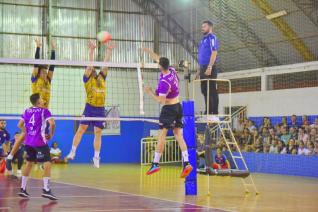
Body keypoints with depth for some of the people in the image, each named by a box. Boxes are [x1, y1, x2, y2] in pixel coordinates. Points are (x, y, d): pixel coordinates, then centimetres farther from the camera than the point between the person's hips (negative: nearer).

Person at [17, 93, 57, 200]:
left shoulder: (27, 111, 11)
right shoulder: (44, 111, -5)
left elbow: (20, 125, 13)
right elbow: (52, 123, -17)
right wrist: (51, 134, -2)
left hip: (28, 142, 6)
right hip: (40, 142, -6)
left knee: (29, 163, 18)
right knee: (47, 164, -4)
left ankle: (23, 188, 19)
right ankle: (46, 190, -13)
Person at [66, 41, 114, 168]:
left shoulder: (101, 78, 13)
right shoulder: (87, 79, 2)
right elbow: (90, 64, -7)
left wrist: (109, 51, 5)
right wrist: (91, 50, -13)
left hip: (100, 109, 4)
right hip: (89, 107, -3)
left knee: (98, 133, 5)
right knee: (81, 129, -6)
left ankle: (96, 157, 9)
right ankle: (73, 152, 0)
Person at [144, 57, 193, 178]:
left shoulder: (164, 82, -24)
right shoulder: (172, 71, -1)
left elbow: (161, 101, -21)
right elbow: (161, 60, 19)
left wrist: (150, 93, -11)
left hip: (169, 109, -8)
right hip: (178, 106, 8)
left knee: (162, 135, -4)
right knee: (178, 135, 4)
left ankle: (155, 163, -2)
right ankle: (186, 163, -5)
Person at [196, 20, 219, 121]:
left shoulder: (212, 38, -8)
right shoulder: (203, 39, 20)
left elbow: (214, 52, -18)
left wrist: (209, 67, -24)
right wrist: (199, 70, 20)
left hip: (209, 68, -9)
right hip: (203, 68, 9)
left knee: (212, 91, -9)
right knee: (204, 90, 11)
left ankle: (214, 115, -10)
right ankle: (208, 113, 17)